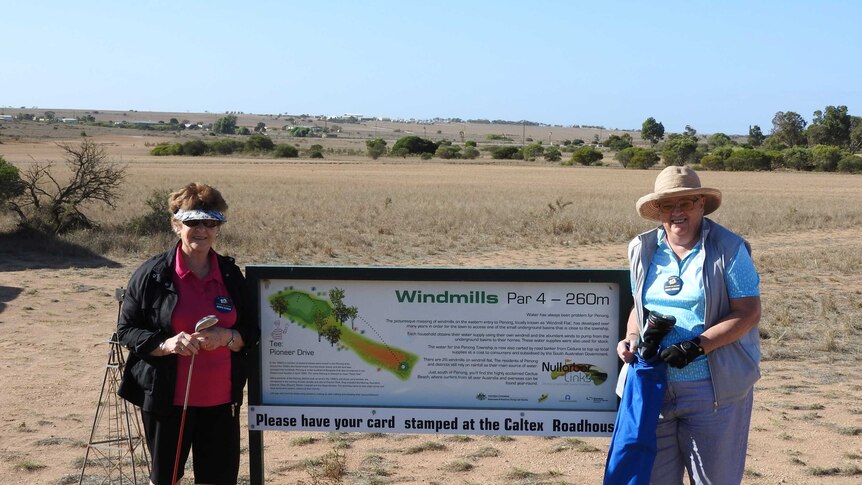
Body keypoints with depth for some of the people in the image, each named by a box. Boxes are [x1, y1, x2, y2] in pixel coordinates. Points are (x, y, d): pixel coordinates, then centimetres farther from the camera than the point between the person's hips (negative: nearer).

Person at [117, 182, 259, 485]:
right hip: (167, 399, -3)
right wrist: (165, 343, -21)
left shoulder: (231, 275, 4)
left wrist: (228, 337, -14)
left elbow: (251, 332, 8)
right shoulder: (153, 274, -6)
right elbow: (126, 330, -3)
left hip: (220, 400, 3)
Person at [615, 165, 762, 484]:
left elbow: (749, 313, -10)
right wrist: (632, 337, -2)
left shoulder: (729, 248, -7)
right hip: (654, 384, 4)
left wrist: (698, 345, -20)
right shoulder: (642, 249, 7)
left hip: (713, 386, -4)